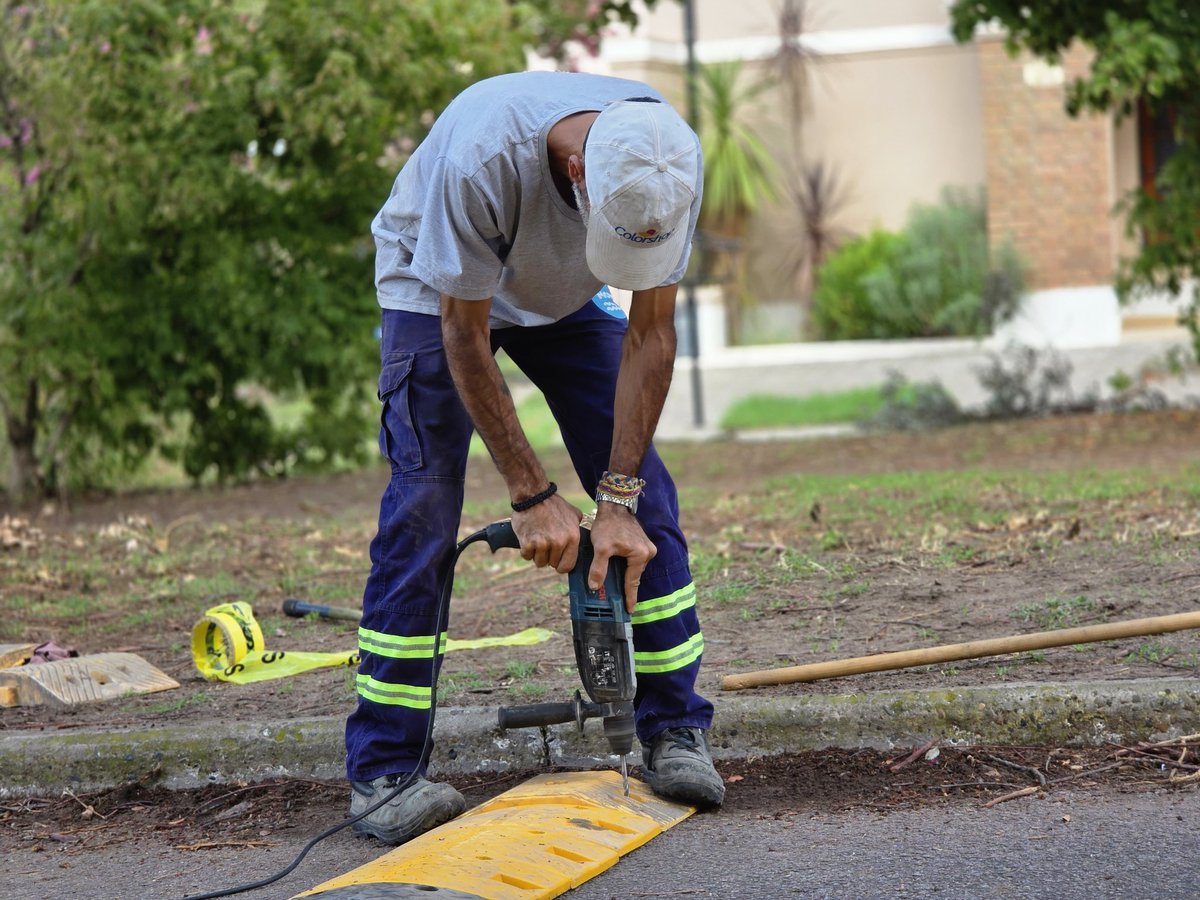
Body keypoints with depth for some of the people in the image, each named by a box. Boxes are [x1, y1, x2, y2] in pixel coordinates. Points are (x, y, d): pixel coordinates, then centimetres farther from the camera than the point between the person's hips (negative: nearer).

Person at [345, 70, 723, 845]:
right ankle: (383, 769, -12)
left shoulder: (674, 165, -31)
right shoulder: (482, 157, -43)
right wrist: (533, 496, -28)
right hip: (439, 288, -4)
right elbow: (465, 337, -30)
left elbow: (651, 333, -21)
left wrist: (619, 498, -25)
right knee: (423, 508, -16)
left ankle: (676, 731, 3)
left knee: (645, 495, -7)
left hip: (565, 294, 4)